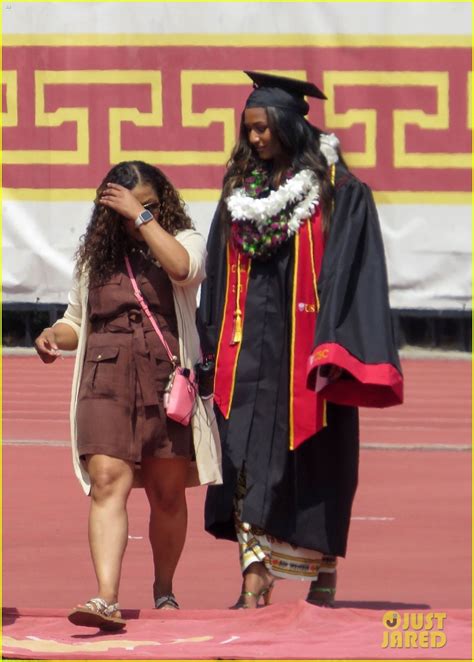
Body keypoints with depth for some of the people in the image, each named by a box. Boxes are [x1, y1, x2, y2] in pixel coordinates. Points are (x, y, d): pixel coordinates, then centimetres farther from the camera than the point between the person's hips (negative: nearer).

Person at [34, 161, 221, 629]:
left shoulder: (184, 240, 7)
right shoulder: (95, 257, 15)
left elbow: (183, 267, -18)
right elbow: (77, 321, 23)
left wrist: (143, 217, -13)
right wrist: (54, 335, 1)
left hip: (167, 379, -1)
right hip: (107, 380, 1)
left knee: (167, 493, 7)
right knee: (107, 484, -15)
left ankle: (164, 591, 27)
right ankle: (105, 600, -25)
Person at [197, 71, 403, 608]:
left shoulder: (338, 193, -4)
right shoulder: (241, 191, 12)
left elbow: (350, 273, -9)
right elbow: (219, 276, 16)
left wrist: (334, 352, -17)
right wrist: (211, 350, 11)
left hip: (305, 348, -4)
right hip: (250, 352, 4)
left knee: (315, 465, 2)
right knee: (250, 460, -5)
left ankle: (323, 581, 14)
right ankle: (254, 579, -7)